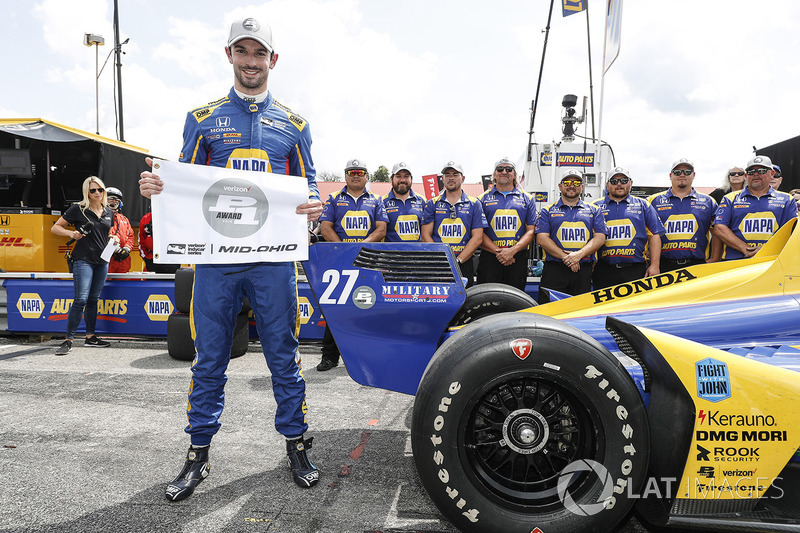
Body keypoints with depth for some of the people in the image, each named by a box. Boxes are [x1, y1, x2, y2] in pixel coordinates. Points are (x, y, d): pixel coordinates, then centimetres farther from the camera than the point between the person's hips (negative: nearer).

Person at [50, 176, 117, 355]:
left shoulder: (108, 212, 13)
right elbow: (55, 227, 1)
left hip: (102, 261, 6)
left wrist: (112, 239, 5)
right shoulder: (78, 209, -3)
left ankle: (90, 337, 18)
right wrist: (71, 233, -17)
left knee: (93, 299, 11)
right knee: (81, 299, -12)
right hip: (83, 260, -5)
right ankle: (69, 340, -7)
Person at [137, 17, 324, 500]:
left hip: (274, 256, 0)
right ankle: (199, 454, 20)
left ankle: (297, 444, 21)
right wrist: (157, 187, -11)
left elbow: (308, 186, 12)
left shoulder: (293, 123, 13)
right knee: (209, 358, 6)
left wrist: (314, 206, -10)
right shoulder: (203, 119, 13)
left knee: (284, 355, 6)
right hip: (215, 255, 1)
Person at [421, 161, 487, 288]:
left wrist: (458, 260, -9)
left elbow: (477, 237, 2)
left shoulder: (474, 204, 10)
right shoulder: (432, 204, 12)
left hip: (464, 264, 0)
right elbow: (426, 235, 5)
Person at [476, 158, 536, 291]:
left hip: (518, 257, 1)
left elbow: (531, 231, 6)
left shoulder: (527, 199, 13)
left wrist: (513, 250, -10)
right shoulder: (483, 199, 10)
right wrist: (498, 252, -12)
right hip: (489, 257, -1)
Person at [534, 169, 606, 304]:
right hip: (553, 270, -2)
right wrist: (565, 258, -12)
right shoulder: (548, 211, 10)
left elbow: (600, 238, 5)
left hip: (584, 271, 2)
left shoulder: (594, 210, 15)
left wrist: (579, 254, -12)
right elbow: (542, 239, -1)